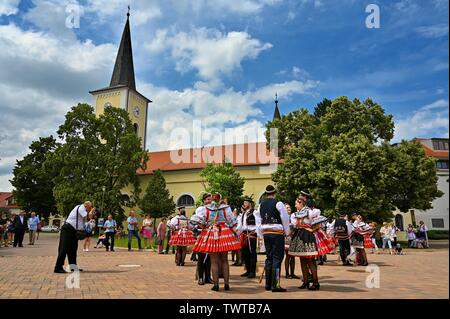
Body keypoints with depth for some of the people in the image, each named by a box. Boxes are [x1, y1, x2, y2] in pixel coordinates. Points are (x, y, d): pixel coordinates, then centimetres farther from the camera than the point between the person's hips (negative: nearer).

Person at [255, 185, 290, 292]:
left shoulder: (261, 205, 9)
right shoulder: (278, 204, -8)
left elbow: (258, 220, 11)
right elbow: (285, 219, -6)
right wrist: (286, 232, 6)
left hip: (266, 233, 6)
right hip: (277, 233, -6)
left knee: (269, 257, 14)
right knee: (277, 258, -1)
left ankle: (268, 284, 20)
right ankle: (275, 285, -2)